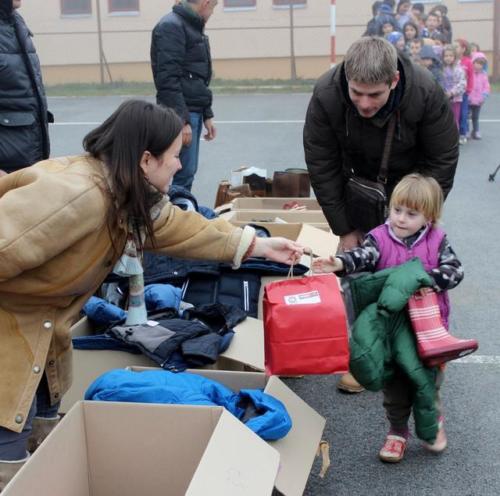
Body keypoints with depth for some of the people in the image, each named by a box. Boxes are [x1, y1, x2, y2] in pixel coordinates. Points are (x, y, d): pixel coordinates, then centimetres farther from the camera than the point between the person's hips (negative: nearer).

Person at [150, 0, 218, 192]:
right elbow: (168, 79, -20)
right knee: (184, 174, -8)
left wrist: (206, 115, 18)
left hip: (194, 112, 10)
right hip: (180, 114, -9)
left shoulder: (193, 28, 17)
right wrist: (181, 121, -23)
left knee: (188, 172, 12)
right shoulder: (171, 26, -13)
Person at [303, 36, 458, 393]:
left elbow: (443, 161, -18)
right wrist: (344, 229, -15)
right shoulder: (326, 96, -30)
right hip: (360, 186, 1)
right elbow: (322, 166, -19)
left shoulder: (426, 93, -32)